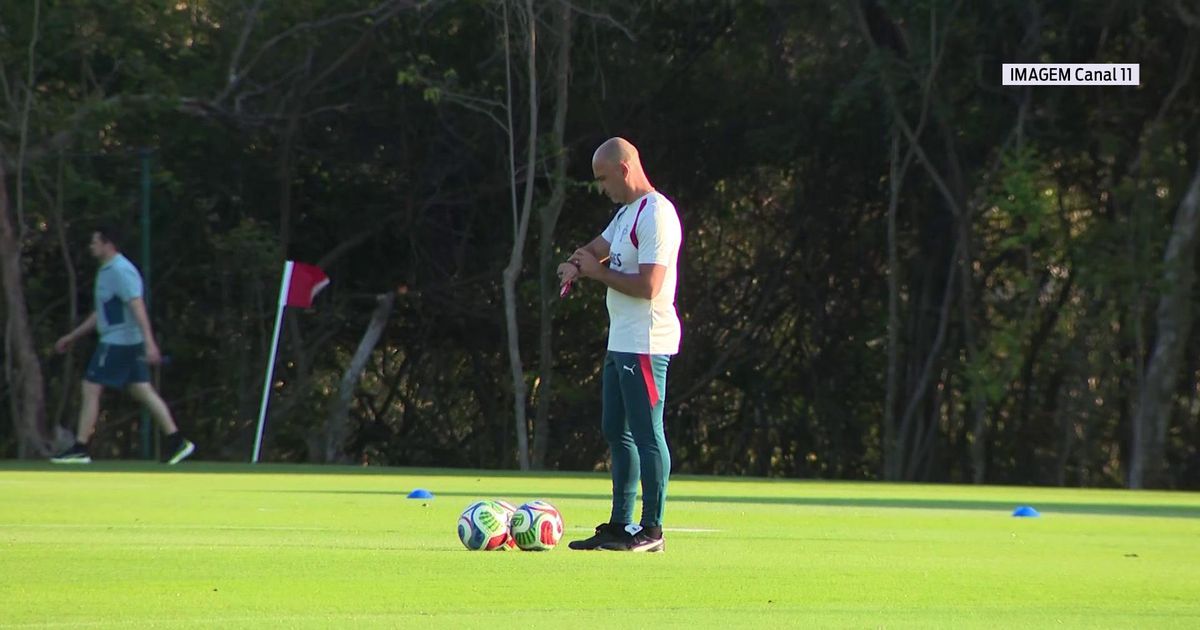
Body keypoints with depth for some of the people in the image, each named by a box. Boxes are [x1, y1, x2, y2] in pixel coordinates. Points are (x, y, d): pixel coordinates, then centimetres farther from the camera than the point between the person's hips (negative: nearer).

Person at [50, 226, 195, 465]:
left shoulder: (121, 271, -15)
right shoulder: (107, 271, 18)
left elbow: (138, 307, -25)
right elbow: (101, 313, 28)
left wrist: (149, 342, -34)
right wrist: (71, 337, 31)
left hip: (118, 343, -10)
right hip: (128, 343, 10)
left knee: (91, 389, -5)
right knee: (142, 391, 7)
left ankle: (79, 450, -2)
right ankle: (177, 441, 4)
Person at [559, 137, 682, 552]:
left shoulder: (655, 214, -15)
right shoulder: (627, 213, 17)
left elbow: (648, 286, -22)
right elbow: (598, 249, 24)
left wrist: (597, 272, -10)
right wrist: (577, 263, 1)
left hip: (646, 344, -11)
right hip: (621, 342, 11)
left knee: (646, 434, -8)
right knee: (617, 432, 12)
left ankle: (652, 530, -6)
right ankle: (620, 526, 16)